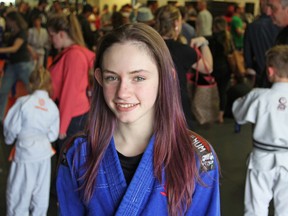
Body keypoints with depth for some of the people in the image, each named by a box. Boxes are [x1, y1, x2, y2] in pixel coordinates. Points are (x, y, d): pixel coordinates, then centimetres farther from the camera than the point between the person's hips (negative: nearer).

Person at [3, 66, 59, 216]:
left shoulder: (23, 102, -15)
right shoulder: (53, 107, -6)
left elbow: (11, 126, -9)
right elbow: (53, 135, -1)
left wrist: (9, 139, 12)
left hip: (24, 152, -4)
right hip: (44, 152, 4)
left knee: (19, 191, 9)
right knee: (40, 192, 16)